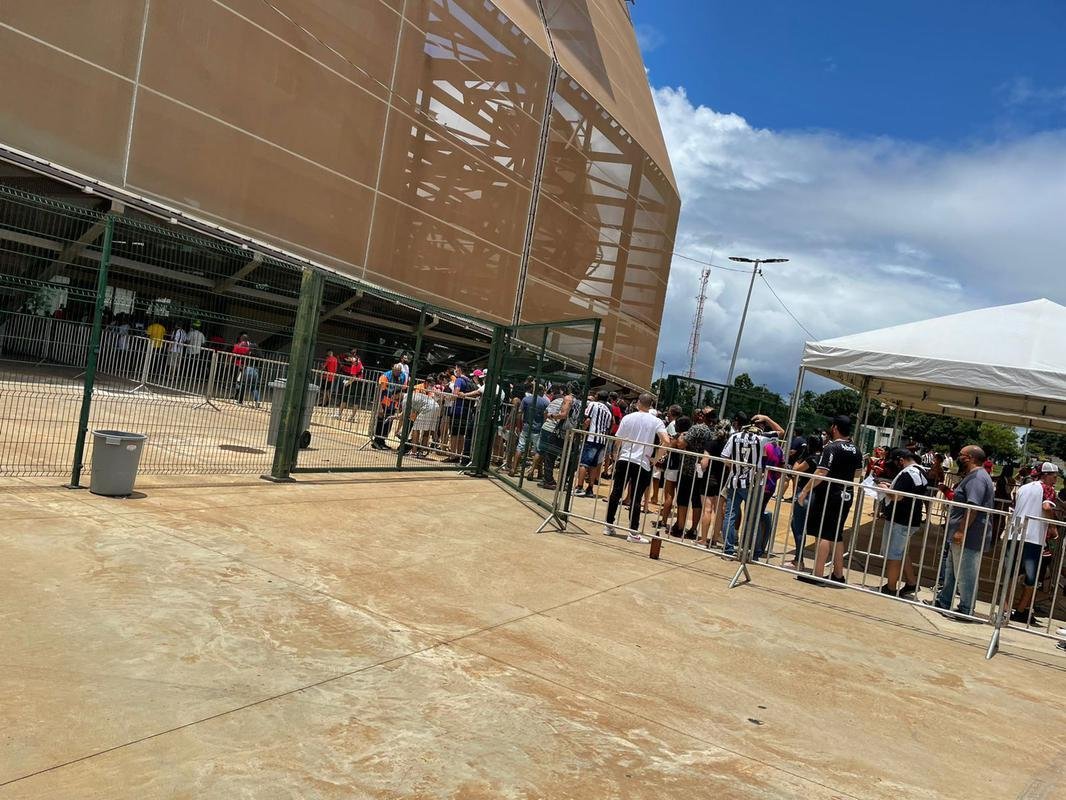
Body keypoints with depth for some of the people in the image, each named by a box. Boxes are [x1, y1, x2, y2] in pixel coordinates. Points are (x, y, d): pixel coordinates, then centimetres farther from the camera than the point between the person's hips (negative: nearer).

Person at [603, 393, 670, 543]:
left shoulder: (627, 418, 1)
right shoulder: (656, 421, -3)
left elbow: (618, 441, 3)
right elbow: (666, 441, -15)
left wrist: (616, 456, 19)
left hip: (624, 460, 2)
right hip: (642, 463, -2)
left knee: (616, 493, 10)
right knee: (636, 498, 2)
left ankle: (609, 526, 15)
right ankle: (633, 533, 3)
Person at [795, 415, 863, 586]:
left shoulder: (831, 448, -15)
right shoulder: (856, 450, 9)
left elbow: (821, 474, -22)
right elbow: (856, 473, 20)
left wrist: (804, 491, -18)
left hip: (828, 496, -8)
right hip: (846, 496, 8)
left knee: (824, 535, -7)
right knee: (836, 535, 16)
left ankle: (818, 575, -8)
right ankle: (838, 575, 22)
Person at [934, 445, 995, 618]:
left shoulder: (977, 478, -19)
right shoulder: (973, 476, 17)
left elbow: (973, 507, -27)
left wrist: (961, 531, -27)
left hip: (968, 538, -11)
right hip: (962, 537, 11)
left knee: (965, 576, -1)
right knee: (950, 571, 19)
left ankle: (966, 611, 8)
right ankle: (943, 602, 29)